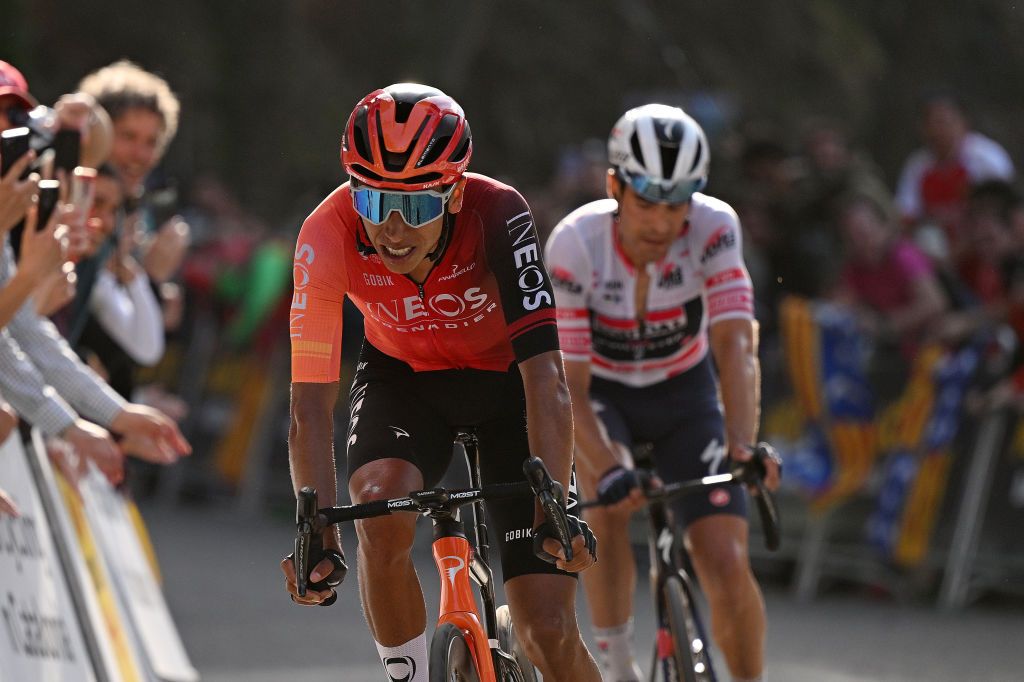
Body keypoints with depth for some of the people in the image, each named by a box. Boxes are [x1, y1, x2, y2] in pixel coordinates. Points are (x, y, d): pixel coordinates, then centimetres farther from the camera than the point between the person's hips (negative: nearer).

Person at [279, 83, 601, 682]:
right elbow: (311, 404, -30)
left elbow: (544, 370, -38)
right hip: (404, 378, 1)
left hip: (504, 380, -1)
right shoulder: (328, 236, -30)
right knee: (381, 511, -33)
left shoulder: (498, 216, -34)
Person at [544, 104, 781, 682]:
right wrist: (608, 470, -46)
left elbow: (735, 343, -34)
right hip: (601, 392, -1)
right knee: (612, 502, -33)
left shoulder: (714, 228, -27)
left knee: (728, 566, -13)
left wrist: (744, 443, -51)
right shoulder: (575, 244, -29)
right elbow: (568, 384, -30)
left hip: (684, 393, 1)